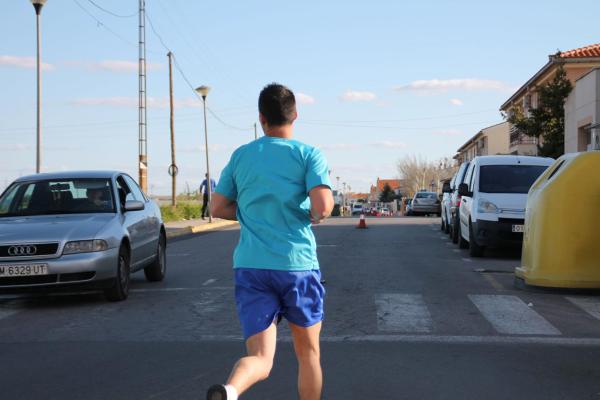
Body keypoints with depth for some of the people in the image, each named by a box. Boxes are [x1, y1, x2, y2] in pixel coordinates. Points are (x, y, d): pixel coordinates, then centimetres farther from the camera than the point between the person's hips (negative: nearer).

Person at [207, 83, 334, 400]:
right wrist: (315, 215, 7)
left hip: (249, 265, 2)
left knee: (260, 358, -1)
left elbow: (217, 208, 11)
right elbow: (322, 207, -15)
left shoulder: (240, 156, 8)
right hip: (297, 264, -2)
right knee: (308, 352, 18)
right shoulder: (309, 154, -3)